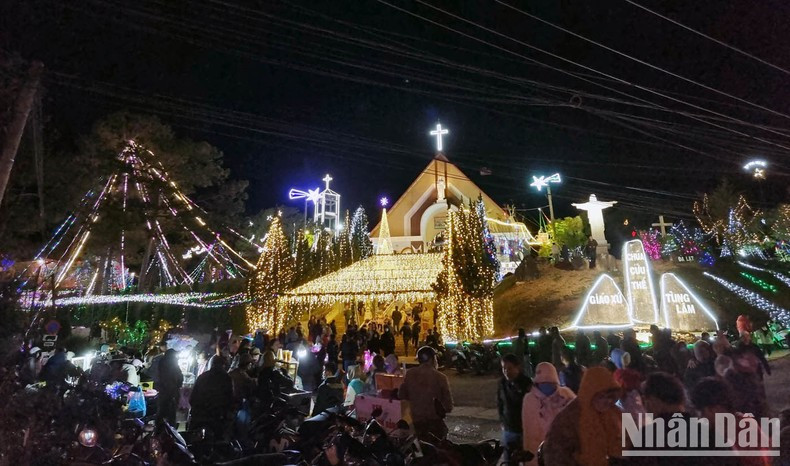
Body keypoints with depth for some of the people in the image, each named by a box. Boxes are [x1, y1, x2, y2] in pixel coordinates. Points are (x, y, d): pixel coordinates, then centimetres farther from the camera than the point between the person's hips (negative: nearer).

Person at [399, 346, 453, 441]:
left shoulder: (409, 374, -9)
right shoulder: (440, 377, -16)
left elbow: (401, 395, 3)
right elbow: (449, 406, -11)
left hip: (415, 422, 3)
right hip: (434, 422, -2)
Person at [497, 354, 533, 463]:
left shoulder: (528, 383, -16)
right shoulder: (502, 383, -2)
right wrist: (503, 421, 9)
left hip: (526, 430, -4)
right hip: (508, 430, 4)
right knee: (507, 460, 14)